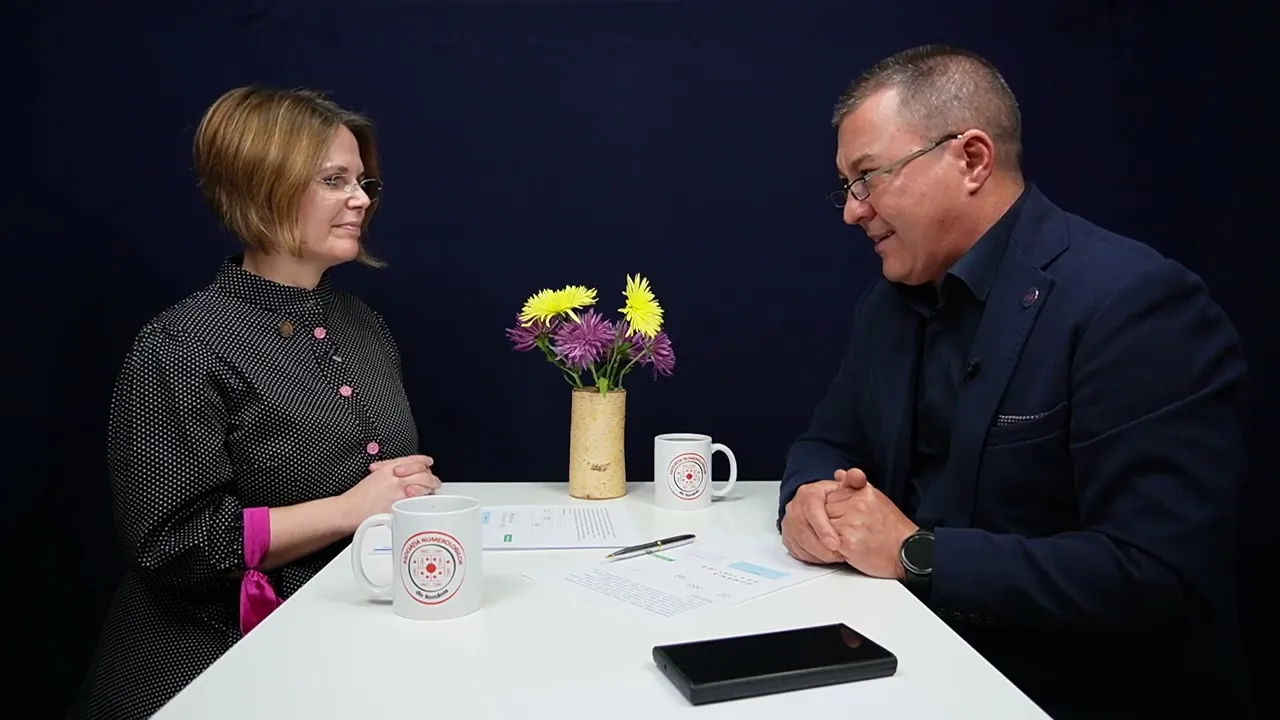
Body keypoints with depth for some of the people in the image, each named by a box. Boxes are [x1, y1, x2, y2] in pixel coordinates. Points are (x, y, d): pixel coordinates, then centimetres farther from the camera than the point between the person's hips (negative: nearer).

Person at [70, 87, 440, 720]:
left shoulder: (364, 326, 11)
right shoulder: (181, 347, -11)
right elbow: (170, 542, -16)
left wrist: (414, 493, -2)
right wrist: (348, 509, -17)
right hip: (221, 655, -6)